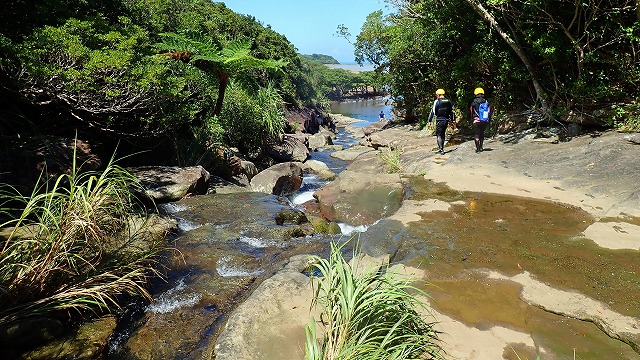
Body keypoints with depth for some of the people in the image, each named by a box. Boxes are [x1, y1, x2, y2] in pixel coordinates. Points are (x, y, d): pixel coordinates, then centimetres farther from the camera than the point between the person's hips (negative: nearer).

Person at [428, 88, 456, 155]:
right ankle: (441, 148, 24)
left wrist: (430, 120, -4)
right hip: (446, 120, 6)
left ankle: (441, 149, -6)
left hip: (439, 120, -6)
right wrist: (453, 120, 23)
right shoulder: (448, 101, 9)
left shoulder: (437, 101, -9)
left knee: (439, 135, 0)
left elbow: (433, 112, -10)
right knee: (443, 134, 17)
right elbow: (452, 111, 15)